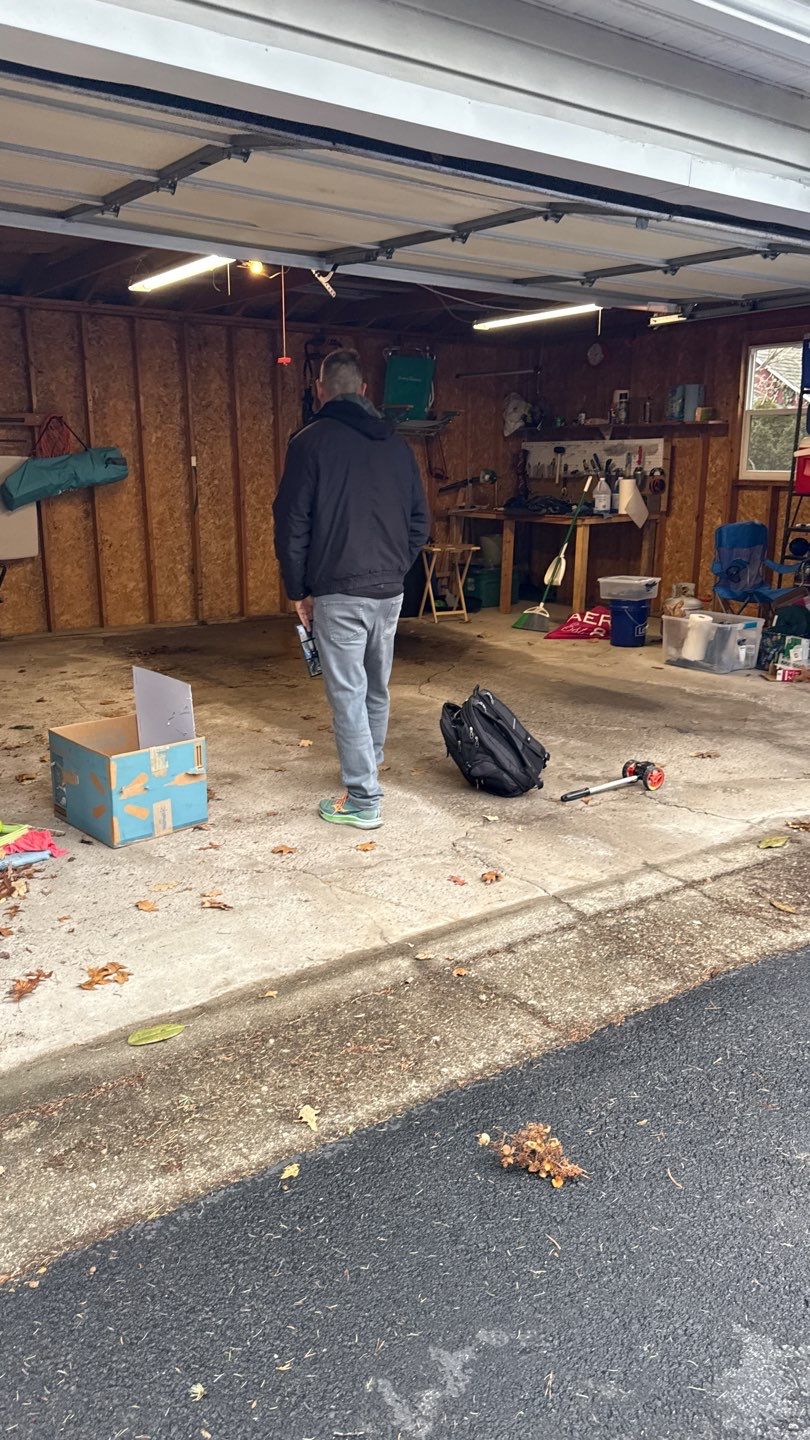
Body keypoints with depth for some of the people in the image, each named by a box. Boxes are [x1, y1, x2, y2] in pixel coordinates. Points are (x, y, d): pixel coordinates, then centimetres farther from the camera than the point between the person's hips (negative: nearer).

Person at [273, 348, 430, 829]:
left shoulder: (311, 442, -5)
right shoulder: (397, 443, 10)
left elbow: (292, 524, -7)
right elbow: (420, 522, 12)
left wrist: (298, 590, 2)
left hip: (338, 592, -6)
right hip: (390, 590, 6)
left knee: (348, 693, -1)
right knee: (377, 689, 19)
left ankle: (363, 799, 2)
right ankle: (368, 770, 35)